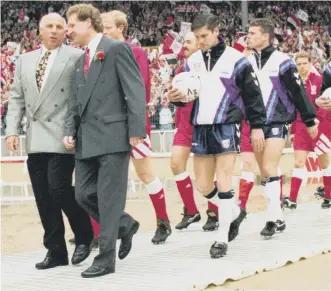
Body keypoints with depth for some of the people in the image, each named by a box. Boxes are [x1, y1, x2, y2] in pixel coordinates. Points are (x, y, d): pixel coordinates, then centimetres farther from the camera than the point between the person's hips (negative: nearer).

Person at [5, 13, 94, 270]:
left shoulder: (77, 57, 1)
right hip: (35, 139, 6)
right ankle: (56, 251, 13)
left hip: (63, 137, -6)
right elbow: (17, 98, 17)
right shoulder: (25, 60, 17)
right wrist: (12, 130, 6)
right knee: (43, 197, 5)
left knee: (59, 188, -13)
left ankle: (84, 236, 10)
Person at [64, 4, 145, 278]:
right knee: (84, 194, 8)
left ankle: (106, 257, 4)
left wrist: (136, 131, -16)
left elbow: (135, 91, -10)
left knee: (109, 198, -4)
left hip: (113, 135, -8)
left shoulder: (117, 48, -4)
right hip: (87, 140, 8)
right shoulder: (81, 61, 20)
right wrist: (70, 130, 5)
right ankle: (124, 225, 28)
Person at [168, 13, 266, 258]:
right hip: (200, 129, 5)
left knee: (223, 182, -8)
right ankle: (235, 213, 33)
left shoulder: (235, 59, -5)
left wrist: (257, 126, -4)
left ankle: (222, 238, 2)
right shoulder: (192, 61, 9)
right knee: (203, 186, 7)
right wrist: (177, 97, -7)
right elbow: (186, 93, 16)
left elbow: (252, 95, -2)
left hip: (227, 127, -5)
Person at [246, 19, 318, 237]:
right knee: (265, 172, 8)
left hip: (278, 123, -6)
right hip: (256, 124, 6)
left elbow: (298, 92, -8)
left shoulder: (281, 61, -10)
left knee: (269, 168, -16)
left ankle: (274, 218, -12)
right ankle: (277, 217, 16)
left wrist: (310, 120, -7)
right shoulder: (247, 62, 6)